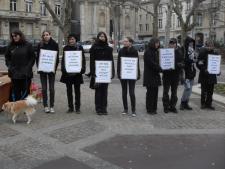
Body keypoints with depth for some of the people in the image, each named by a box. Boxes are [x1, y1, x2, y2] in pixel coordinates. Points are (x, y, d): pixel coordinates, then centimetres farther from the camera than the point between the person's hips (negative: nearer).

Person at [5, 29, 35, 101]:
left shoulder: (28, 45, -1)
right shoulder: (10, 46, 7)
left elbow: (32, 57, 0)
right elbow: (7, 58, 15)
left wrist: (28, 67, -10)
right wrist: (9, 66, 1)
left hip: (26, 74, -2)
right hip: (14, 74, 2)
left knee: (25, 92, 2)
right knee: (16, 92, 6)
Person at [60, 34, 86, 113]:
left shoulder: (79, 48, 2)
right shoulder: (66, 48, 7)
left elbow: (83, 59, 2)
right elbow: (63, 59, 8)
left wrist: (82, 69, -8)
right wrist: (63, 69, -4)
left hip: (77, 72, -2)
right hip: (67, 72, 2)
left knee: (77, 90, 4)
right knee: (69, 90, 7)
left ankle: (77, 107, 12)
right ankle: (70, 107, 16)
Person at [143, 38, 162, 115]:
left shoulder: (156, 51, 16)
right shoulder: (148, 52, -11)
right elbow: (151, 63, -17)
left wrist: (159, 69, 2)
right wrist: (160, 69, -14)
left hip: (155, 75, 8)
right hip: (150, 75, -8)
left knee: (155, 92, 9)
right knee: (150, 92, -3)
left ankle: (154, 108, 16)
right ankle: (149, 109, 5)